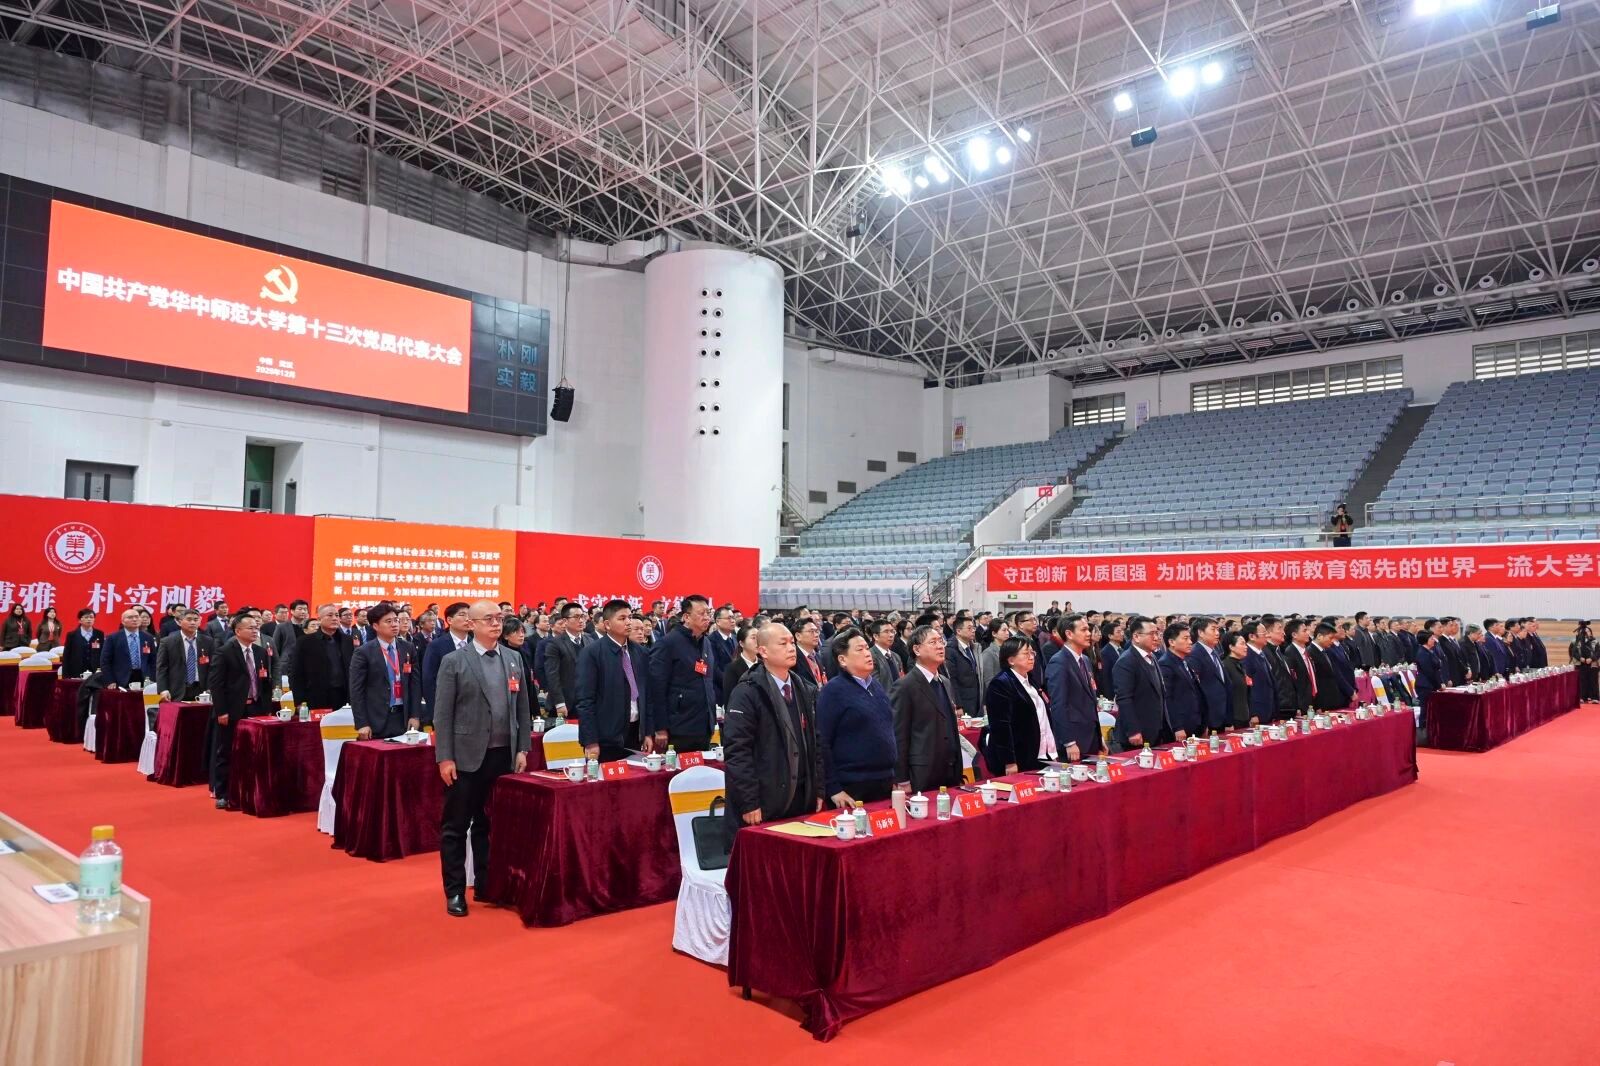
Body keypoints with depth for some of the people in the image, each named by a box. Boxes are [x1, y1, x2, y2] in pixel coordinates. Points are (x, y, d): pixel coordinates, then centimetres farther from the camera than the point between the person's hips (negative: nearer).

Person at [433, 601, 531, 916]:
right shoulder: (454, 661, -4)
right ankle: (455, 892, 15)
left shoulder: (514, 660, 8)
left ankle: (486, 885, 24)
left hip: (504, 756, 4)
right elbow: (442, 713, -6)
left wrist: (522, 749, 5)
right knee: (456, 827, 5)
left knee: (490, 824, 13)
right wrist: (445, 758, -11)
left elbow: (522, 708, 11)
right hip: (467, 757, -3)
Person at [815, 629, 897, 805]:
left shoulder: (876, 685, 12)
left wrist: (896, 776, 14)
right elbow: (822, 742, -13)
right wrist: (833, 789, -16)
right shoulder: (833, 691, -9)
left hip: (885, 783, 7)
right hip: (852, 788, -6)